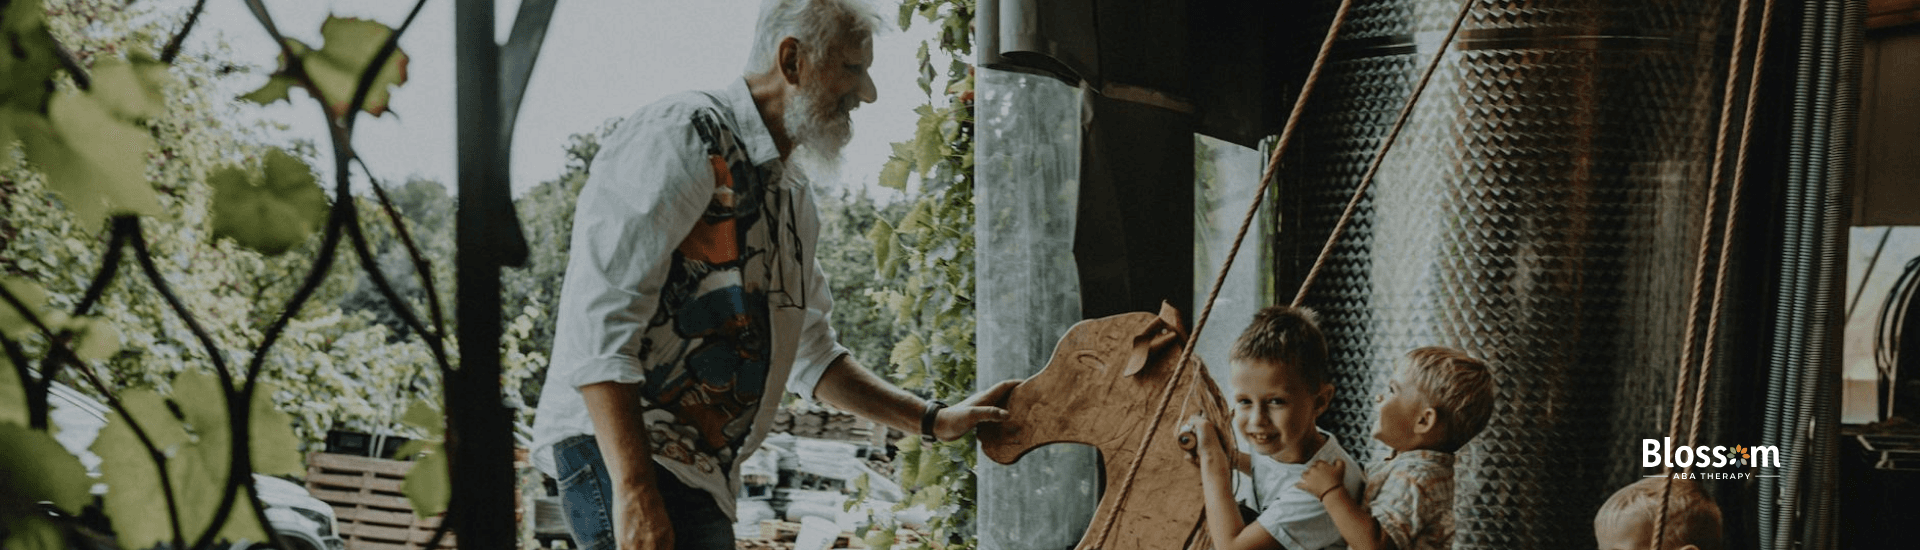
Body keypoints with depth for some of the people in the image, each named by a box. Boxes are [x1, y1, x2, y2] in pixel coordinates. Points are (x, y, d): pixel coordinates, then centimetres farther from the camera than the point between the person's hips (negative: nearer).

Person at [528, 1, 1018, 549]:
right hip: (617, 450, -9)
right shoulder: (682, 136, -11)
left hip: (703, 472, 9)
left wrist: (932, 420, 14)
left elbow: (810, 352, 21)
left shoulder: (791, 195, 17)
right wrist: (634, 491, -24)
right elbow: (596, 317, -19)